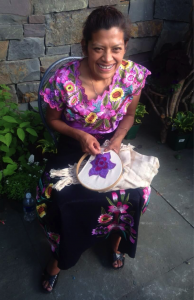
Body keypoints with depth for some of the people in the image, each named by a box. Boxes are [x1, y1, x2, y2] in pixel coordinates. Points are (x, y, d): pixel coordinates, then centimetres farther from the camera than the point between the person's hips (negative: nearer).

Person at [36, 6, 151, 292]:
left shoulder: (134, 75, -14)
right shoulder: (64, 79, -21)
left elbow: (129, 115, 3)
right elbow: (53, 119, -5)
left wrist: (118, 138, -16)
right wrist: (79, 134, -21)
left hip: (113, 143, 2)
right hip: (74, 145, -1)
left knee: (136, 194, -18)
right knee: (57, 195, -22)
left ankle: (117, 237, 18)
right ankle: (60, 255, 10)